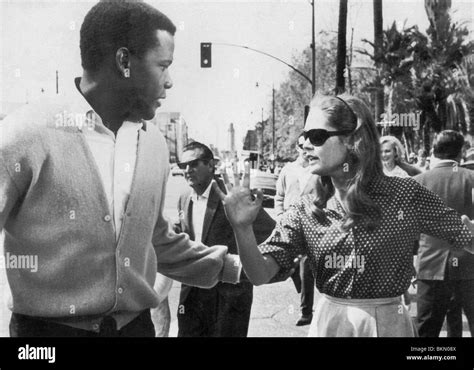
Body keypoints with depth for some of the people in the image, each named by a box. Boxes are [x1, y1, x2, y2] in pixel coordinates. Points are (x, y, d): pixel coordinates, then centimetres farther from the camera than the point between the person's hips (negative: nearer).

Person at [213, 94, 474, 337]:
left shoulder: (405, 196, -9)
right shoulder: (305, 212, -4)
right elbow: (261, 274, -11)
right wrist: (243, 228, -28)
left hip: (388, 324, -2)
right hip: (327, 323, 2)